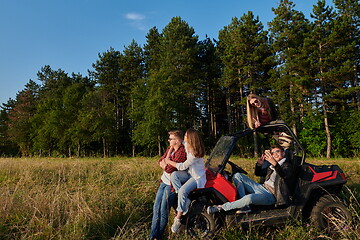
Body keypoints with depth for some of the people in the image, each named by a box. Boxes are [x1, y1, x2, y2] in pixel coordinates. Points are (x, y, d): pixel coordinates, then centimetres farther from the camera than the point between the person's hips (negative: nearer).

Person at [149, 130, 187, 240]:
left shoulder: (182, 152, -22)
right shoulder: (170, 148, 6)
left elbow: (169, 169, -24)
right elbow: (160, 162, 6)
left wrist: (165, 162, -6)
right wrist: (167, 163, -14)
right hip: (164, 181, 8)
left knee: (164, 210, 2)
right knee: (156, 207, 10)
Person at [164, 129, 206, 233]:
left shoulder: (195, 153, -26)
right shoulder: (186, 145, -2)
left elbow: (183, 166, -22)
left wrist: (169, 162, -13)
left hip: (197, 177, -8)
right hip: (189, 173, 8)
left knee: (183, 191, -30)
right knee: (174, 175, -23)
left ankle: (178, 218, -14)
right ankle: (186, 202, -19)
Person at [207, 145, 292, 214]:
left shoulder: (286, 165, 1)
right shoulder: (271, 167, 23)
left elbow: (286, 176, -24)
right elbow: (257, 173, 29)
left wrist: (275, 163, -42)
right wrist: (259, 163, 7)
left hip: (271, 195, -8)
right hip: (262, 188, 8)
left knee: (249, 198, -38)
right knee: (237, 175, -4)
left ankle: (221, 207, -22)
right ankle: (245, 207, -16)